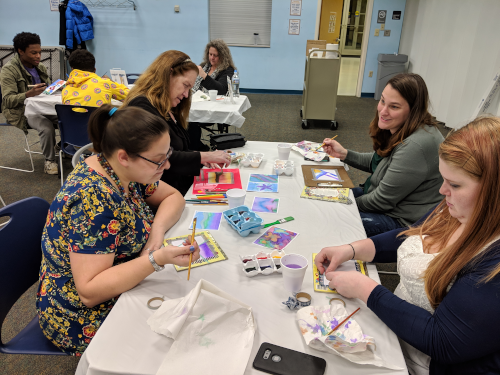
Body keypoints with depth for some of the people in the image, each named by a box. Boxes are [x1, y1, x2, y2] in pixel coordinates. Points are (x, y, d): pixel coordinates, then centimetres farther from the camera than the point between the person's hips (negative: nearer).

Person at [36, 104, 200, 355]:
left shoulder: (125, 170, -9)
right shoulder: (94, 200, -32)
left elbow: (173, 196, 3)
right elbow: (89, 291, -32)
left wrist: (158, 229, -17)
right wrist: (158, 259, -40)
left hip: (120, 290, 7)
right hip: (85, 319, -7)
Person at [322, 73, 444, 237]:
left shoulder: (416, 146, -32)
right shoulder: (399, 130, -3)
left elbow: (382, 200, -25)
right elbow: (376, 162, 14)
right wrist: (344, 154, 1)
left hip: (404, 221, -9)